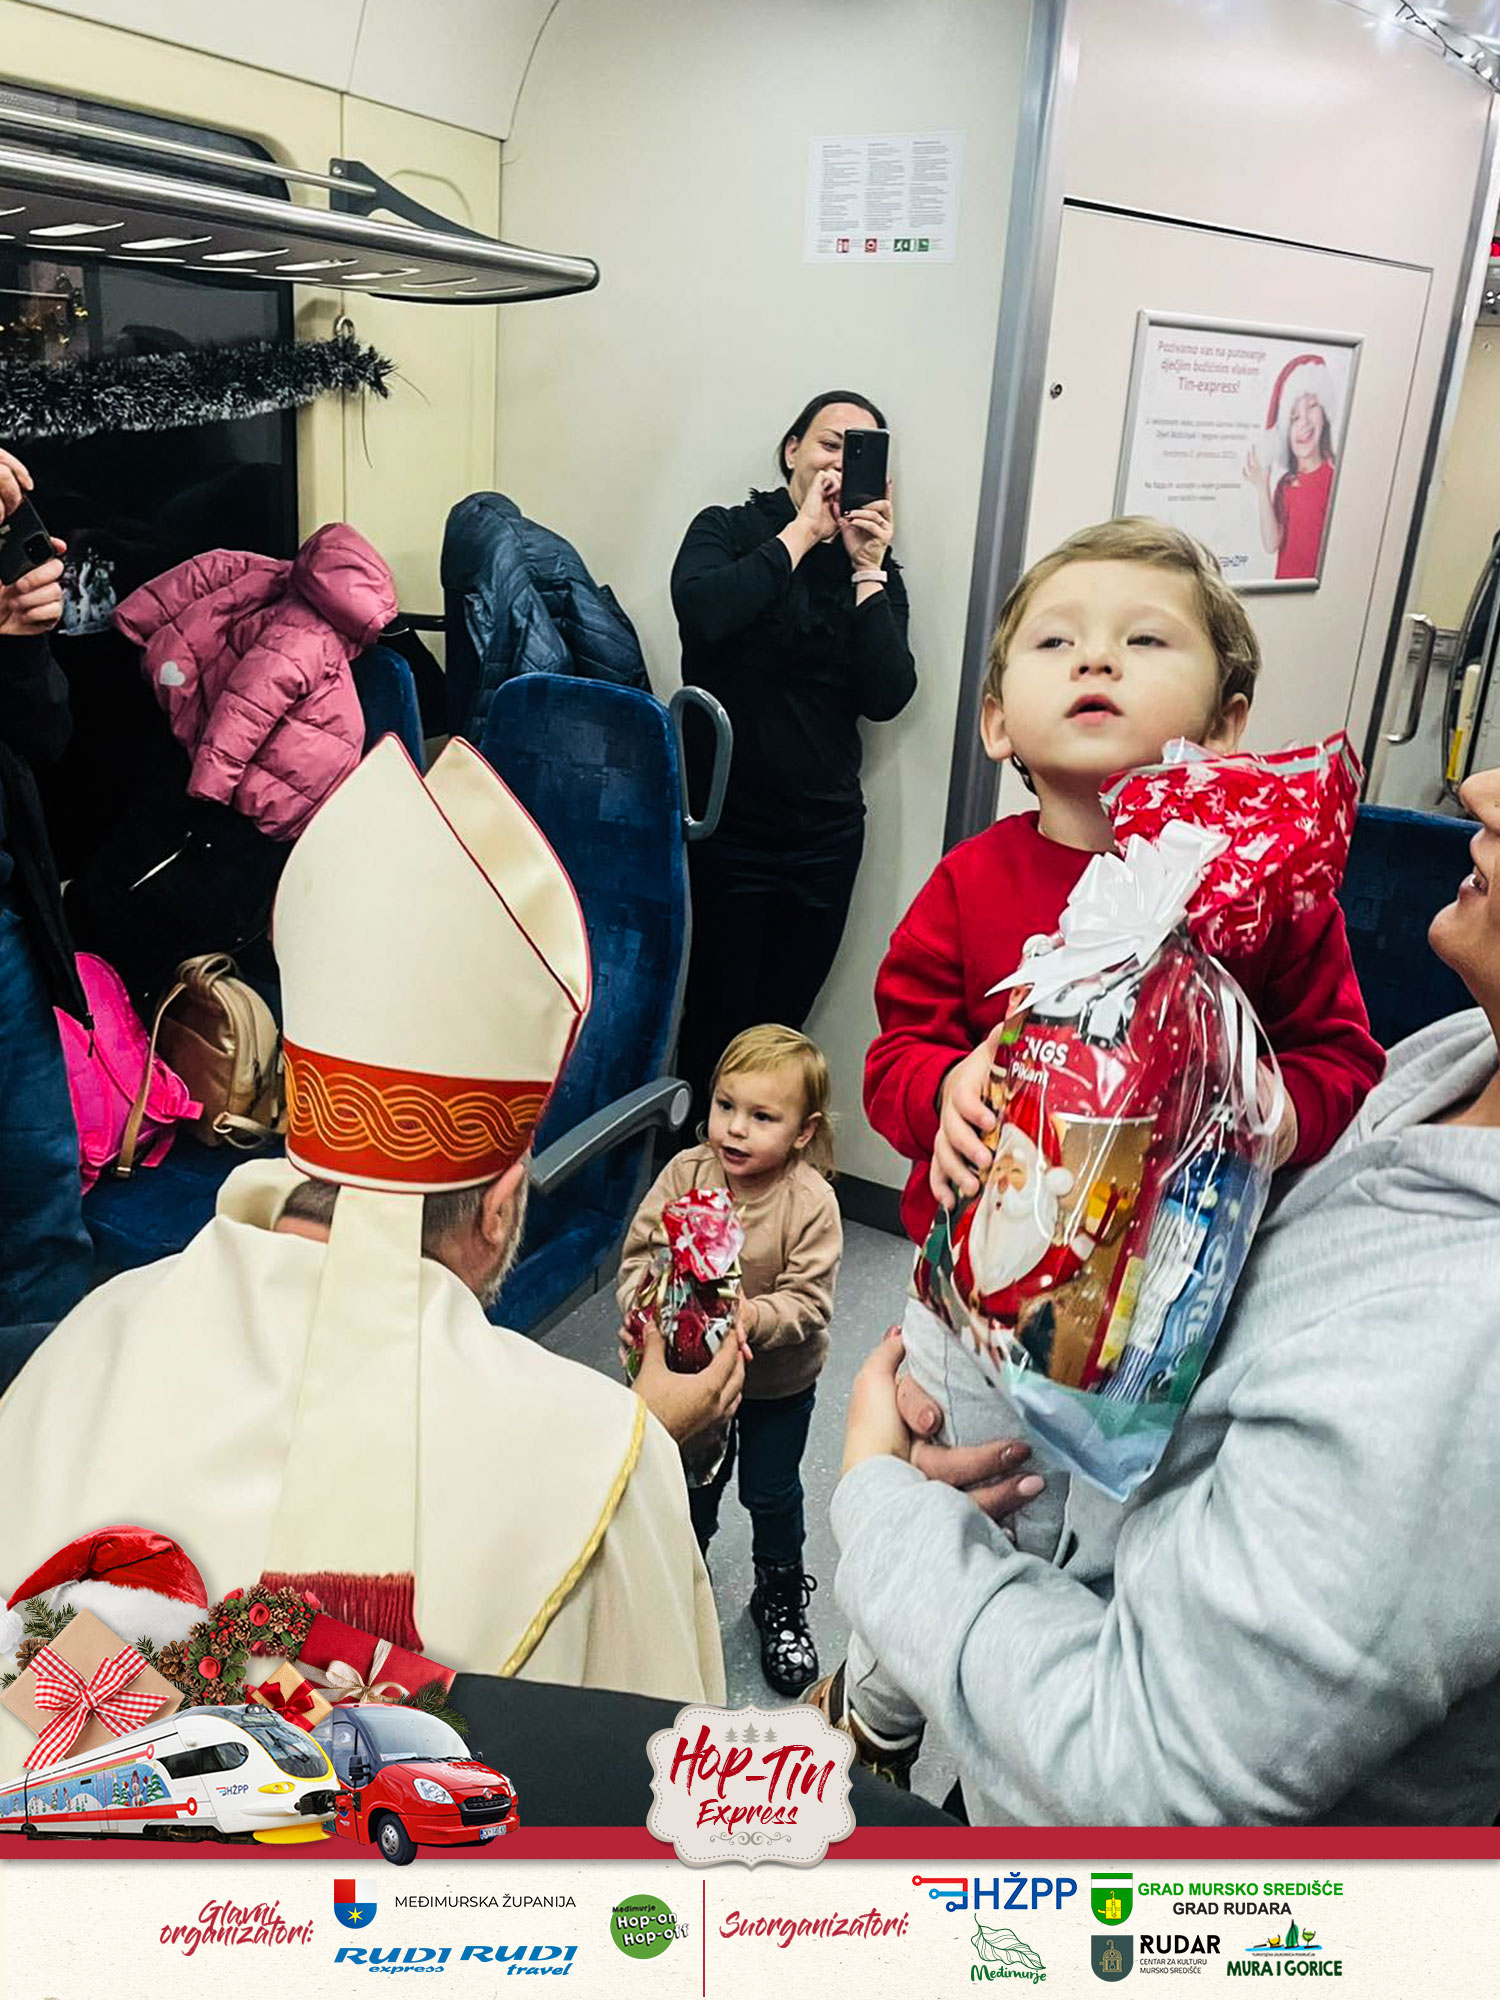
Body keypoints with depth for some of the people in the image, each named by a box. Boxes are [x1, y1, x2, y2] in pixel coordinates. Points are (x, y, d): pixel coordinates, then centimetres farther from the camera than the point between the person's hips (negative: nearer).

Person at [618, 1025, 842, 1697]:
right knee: (691, 1486, 23)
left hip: (778, 1383, -2)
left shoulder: (810, 1202, -26)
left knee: (772, 1494, 17)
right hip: (693, 1366, 3)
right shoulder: (685, 1173, -19)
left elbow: (808, 1301, -25)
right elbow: (640, 1254, -14)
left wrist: (753, 1317, -41)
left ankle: (780, 1599, 44)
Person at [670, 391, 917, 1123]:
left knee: (781, 1022, 12)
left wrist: (865, 568, -12)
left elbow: (887, 697, -7)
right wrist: (803, 532, -16)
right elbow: (702, 611, -23)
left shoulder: (873, 567, 7)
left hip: (825, 833, 3)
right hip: (726, 823, -3)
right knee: (717, 1023, 1)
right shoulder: (727, 530, 0)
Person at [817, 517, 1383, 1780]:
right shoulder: (973, 886, -8)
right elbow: (898, 1049, -2)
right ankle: (876, 1712, 52)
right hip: (989, 1287, 0)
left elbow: (1343, 1057, -3)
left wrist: (1288, 1109, -25)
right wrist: (946, 1087, -24)